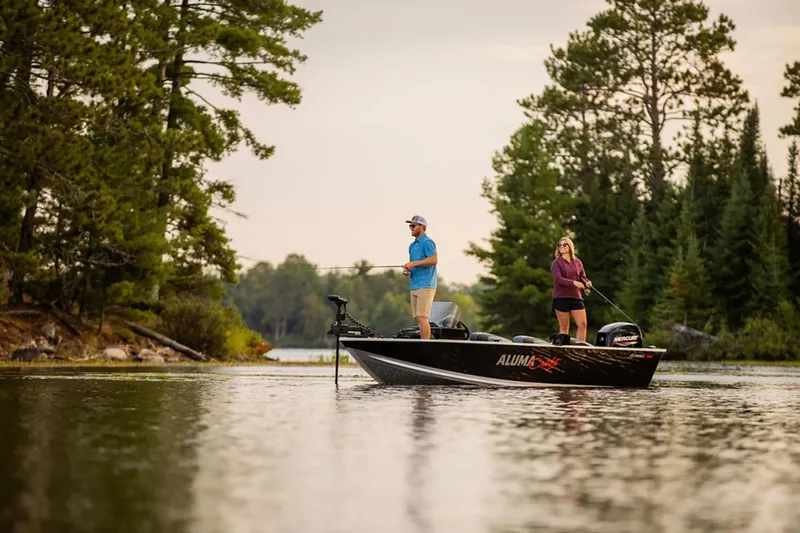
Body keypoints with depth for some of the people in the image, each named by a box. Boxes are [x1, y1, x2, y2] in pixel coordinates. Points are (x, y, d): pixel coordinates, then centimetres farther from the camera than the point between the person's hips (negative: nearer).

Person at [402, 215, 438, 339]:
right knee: (419, 318, 7)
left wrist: (414, 263, -19)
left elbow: (434, 259, -21)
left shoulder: (427, 242, -8)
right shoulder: (412, 245, 21)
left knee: (422, 317, -13)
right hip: (414, 286, 9)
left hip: (425, 285, -9)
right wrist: (407, 270, 7)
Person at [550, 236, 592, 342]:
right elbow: (558, 279, -13)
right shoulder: (556, 263, 1)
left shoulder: (577, 262, 13)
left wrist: (587, 283, -10)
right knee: (564, 326, -2)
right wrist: (573, 283, -28)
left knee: (582, 324, -5)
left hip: (576, 297, 4)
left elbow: (583, 277, 15)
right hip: (561, 297, -4)